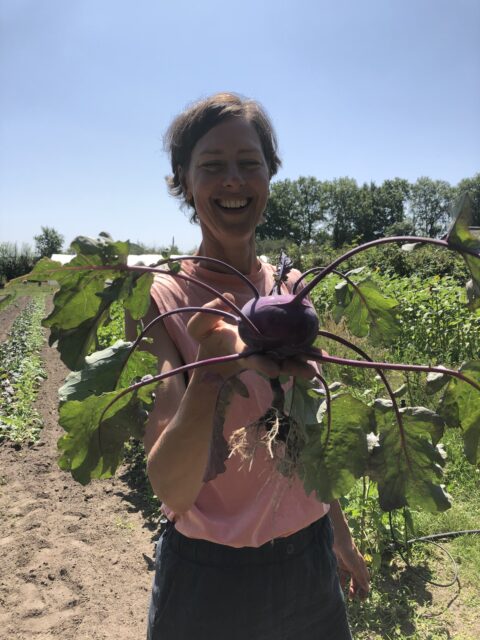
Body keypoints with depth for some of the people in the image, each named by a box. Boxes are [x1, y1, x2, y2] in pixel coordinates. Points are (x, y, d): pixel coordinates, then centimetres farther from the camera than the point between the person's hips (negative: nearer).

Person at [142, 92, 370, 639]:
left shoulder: (291, 289, -4)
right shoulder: (160, 299, -17)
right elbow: (172, 491, -23)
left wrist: (339, 532, 16)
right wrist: (212, 369, -39)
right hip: (210, 577, -4)